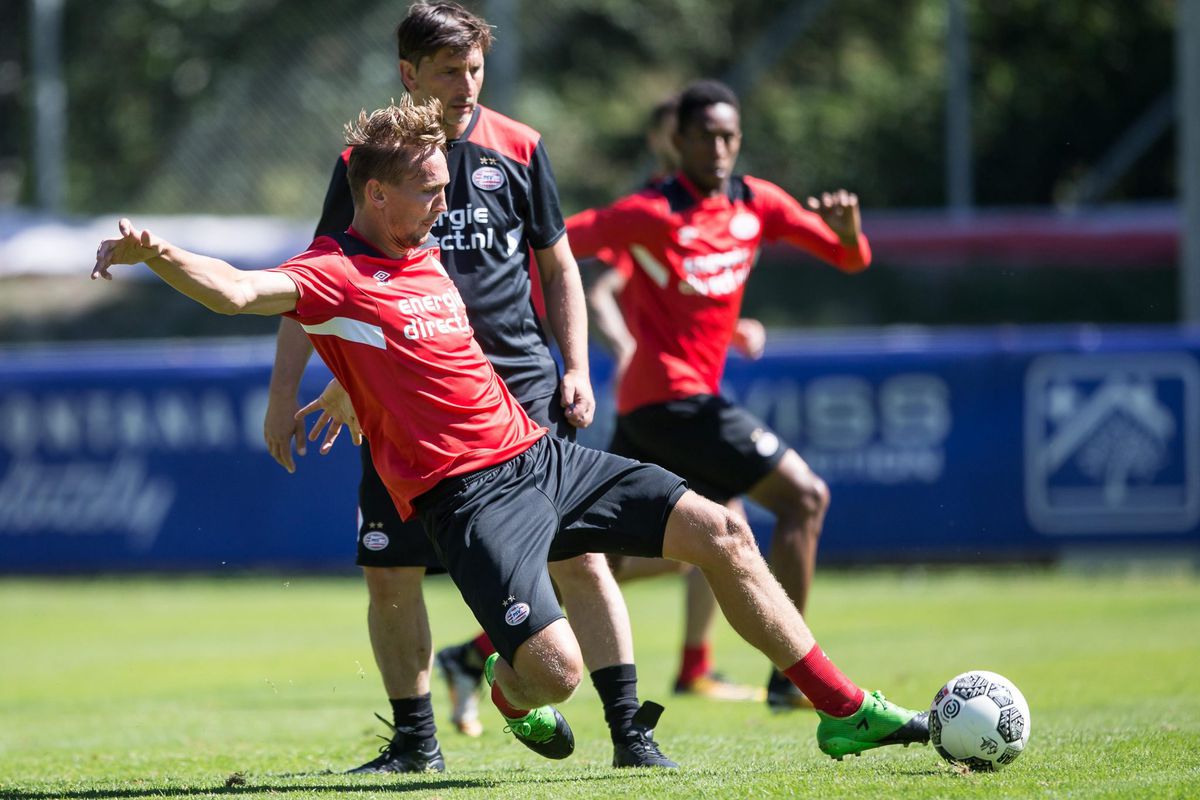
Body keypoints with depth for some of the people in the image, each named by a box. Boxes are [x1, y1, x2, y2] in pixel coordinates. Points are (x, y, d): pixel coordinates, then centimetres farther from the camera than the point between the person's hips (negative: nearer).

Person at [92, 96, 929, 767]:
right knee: (555, 670, -23)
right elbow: (239, 290, -31)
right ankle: (510, 688, 18)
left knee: (720, 533, 2)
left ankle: (844, 709, 13)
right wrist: (156, 254, -48)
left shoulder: (426, 252, 13)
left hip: (541, 455, 8)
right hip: (465, 491, -8)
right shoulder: (335, 273, -12)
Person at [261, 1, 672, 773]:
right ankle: (415, 740, 17)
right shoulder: (364, 163, 2)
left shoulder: (518, 149, 4)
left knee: (579, 556, -8)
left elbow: (558, 265, 13)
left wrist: (576, 370, 3)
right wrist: (284, 392, 3)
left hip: (519, 383, 0)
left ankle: (630, 730, -4)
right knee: (391, 574, 1)